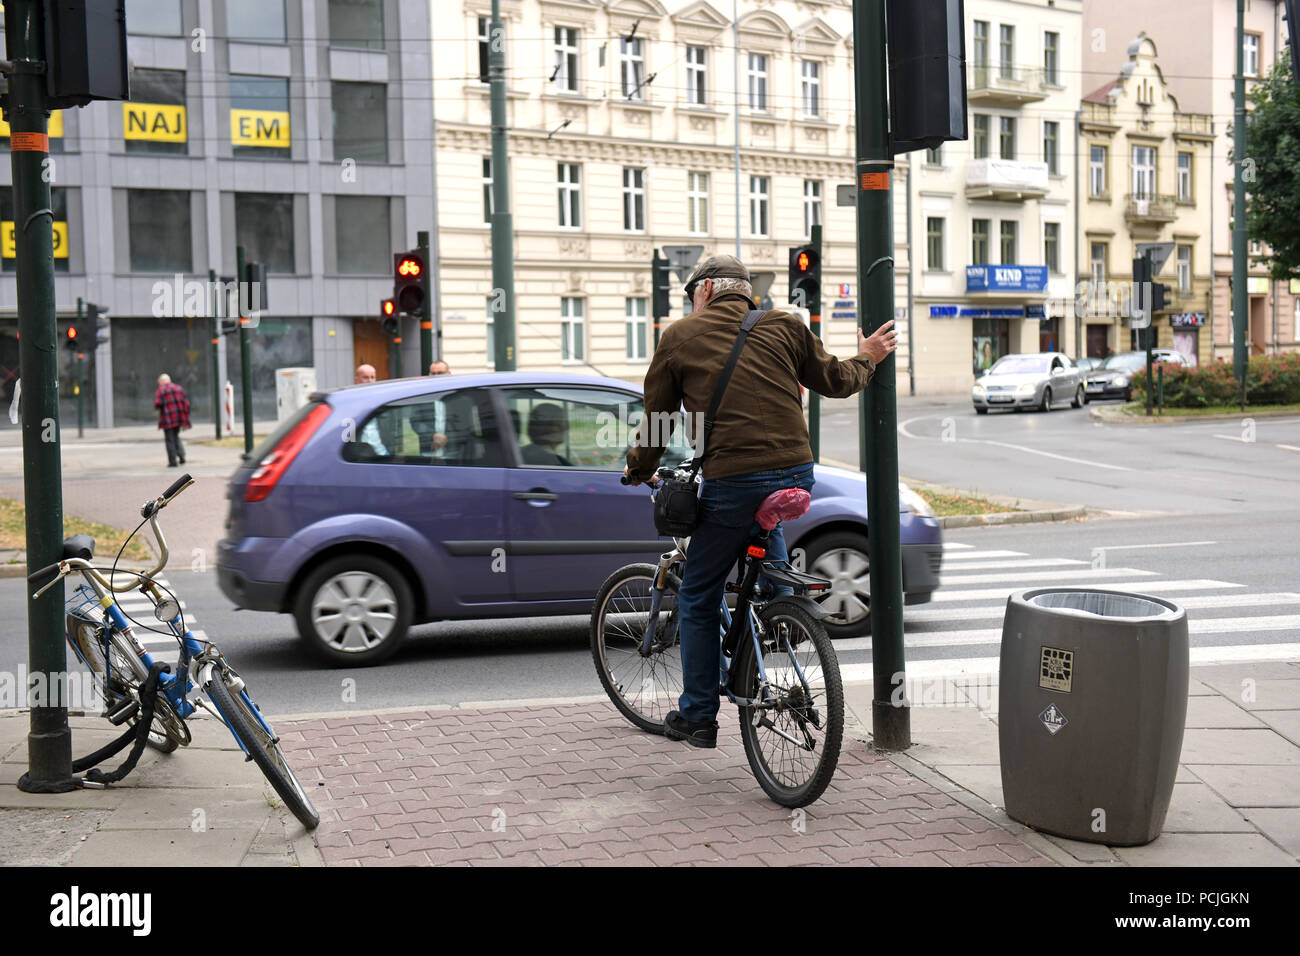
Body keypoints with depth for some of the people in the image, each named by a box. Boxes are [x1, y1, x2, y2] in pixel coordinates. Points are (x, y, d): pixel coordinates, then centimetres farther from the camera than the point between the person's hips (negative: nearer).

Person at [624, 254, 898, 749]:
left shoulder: (681, 336, 6)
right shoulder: (784, 327, 11)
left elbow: (656, 417, 11)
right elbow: (835, 381, 21)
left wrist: (638, 469, 28)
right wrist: (867, 358, 42)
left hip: (732, 484, -4)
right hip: (796, 476, 4)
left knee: (697, 599, 12)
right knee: (764, 527, 38)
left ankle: (697, 717, 18)